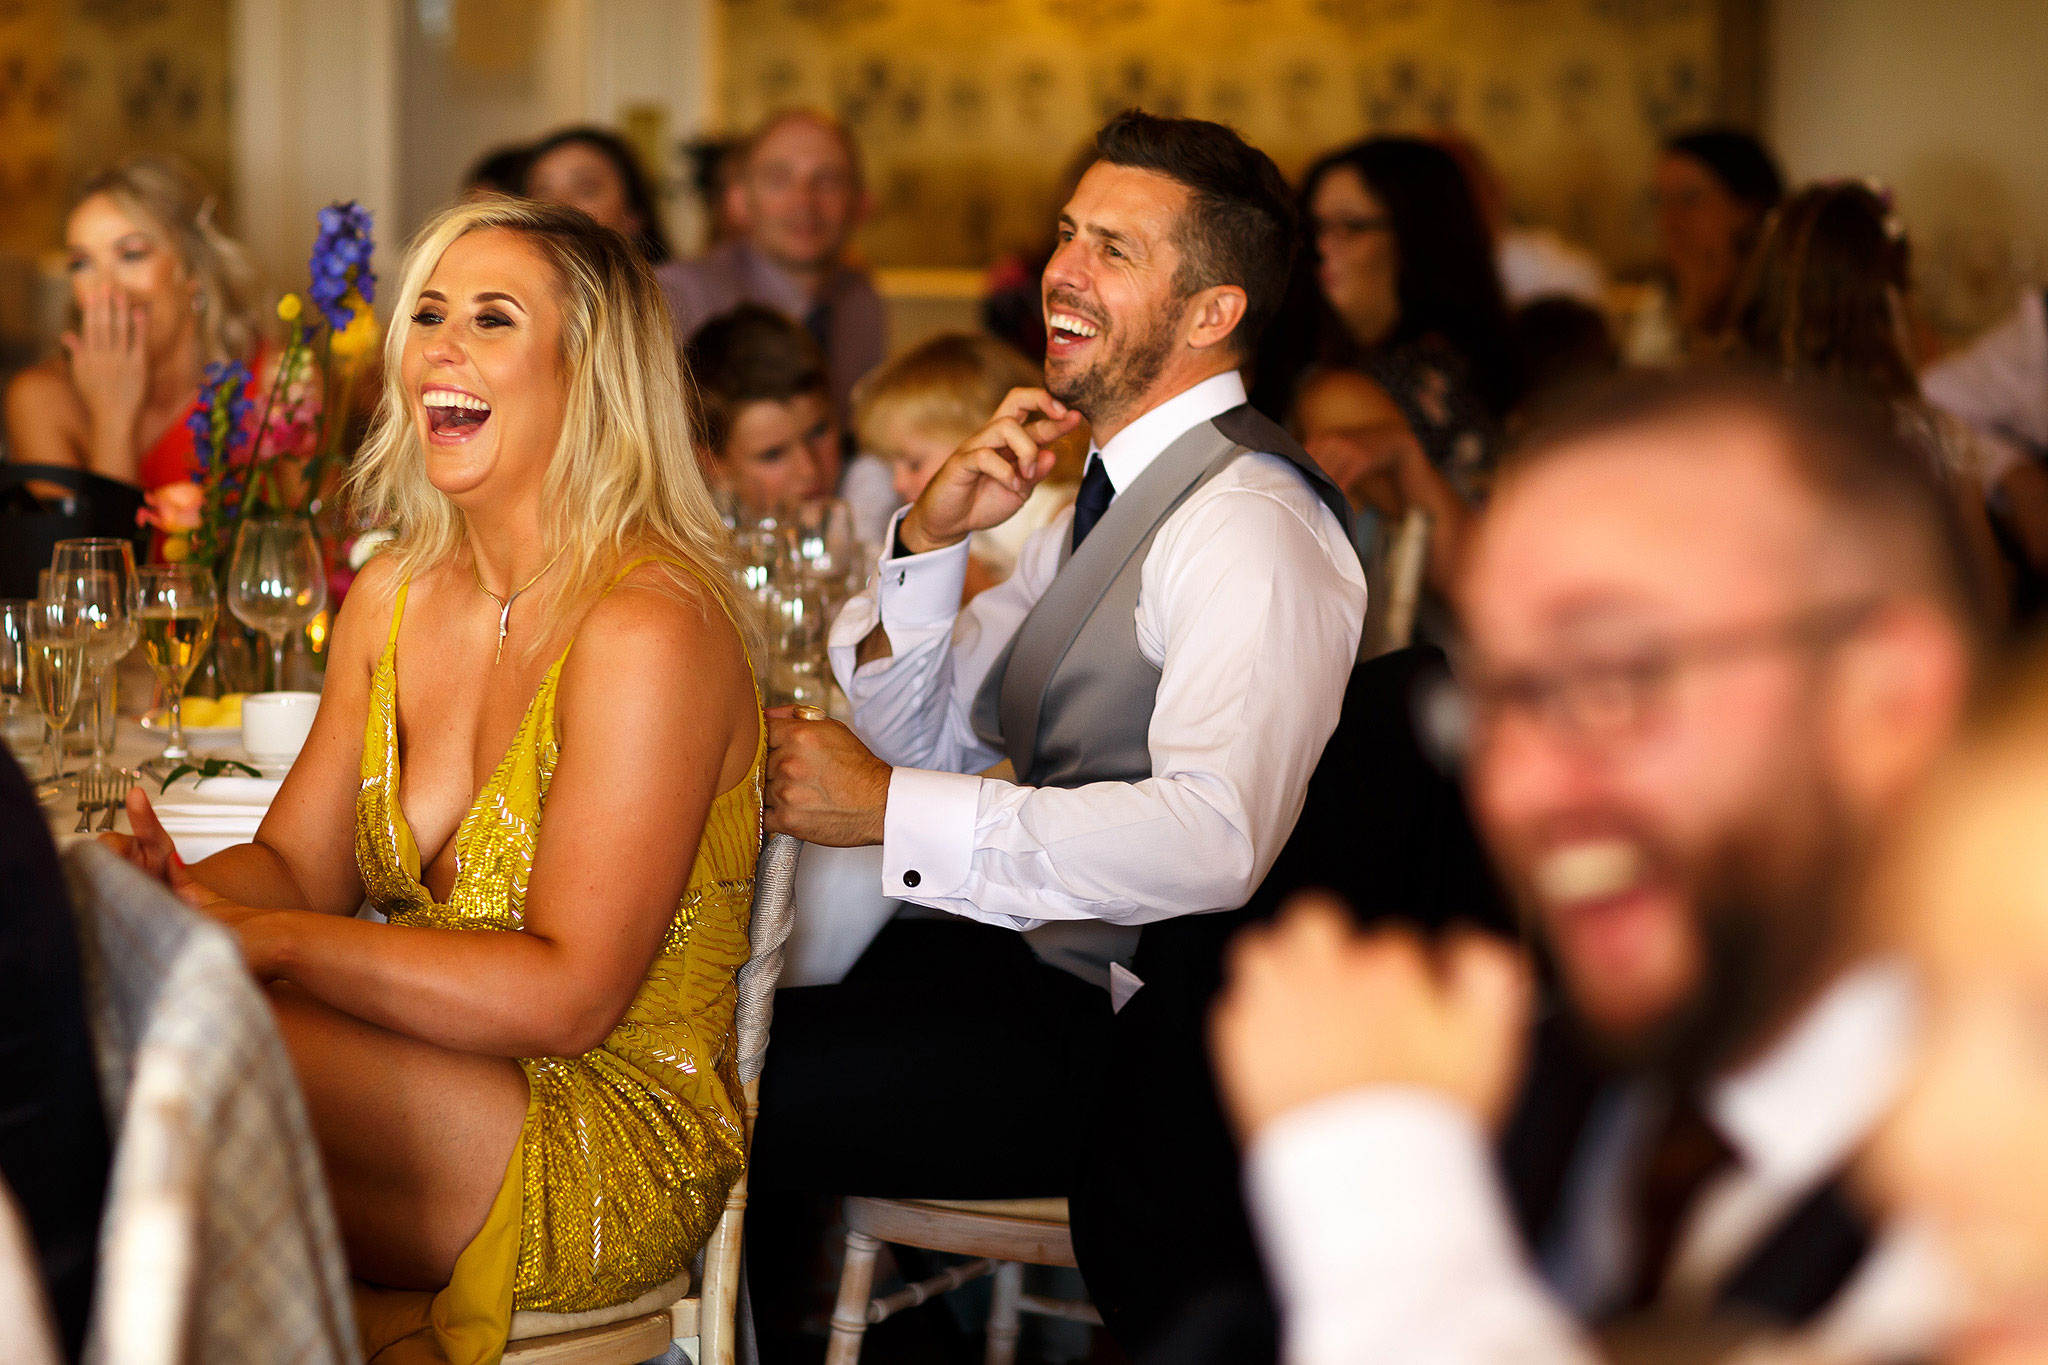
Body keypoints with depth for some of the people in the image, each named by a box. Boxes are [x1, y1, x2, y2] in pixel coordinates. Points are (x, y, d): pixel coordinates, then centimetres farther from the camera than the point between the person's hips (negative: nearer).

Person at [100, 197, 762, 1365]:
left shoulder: (650, 631, -17)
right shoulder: (394, 599, 9)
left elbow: (566, 993, -21)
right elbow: (300, 865, 8)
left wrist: (272, 940, -27)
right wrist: (185, 893, -16)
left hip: (615, 1144, -7)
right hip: (435, 1082, 7)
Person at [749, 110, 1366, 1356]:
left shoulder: (1249, 527, -18)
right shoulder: (1103, 498, 14)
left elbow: (1214, 839, -32)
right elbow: (919, 731, 15)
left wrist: (892, 810, -26)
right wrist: (932, 539, -4)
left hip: (1122, 1029, -9)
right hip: (1036, 962, 9)